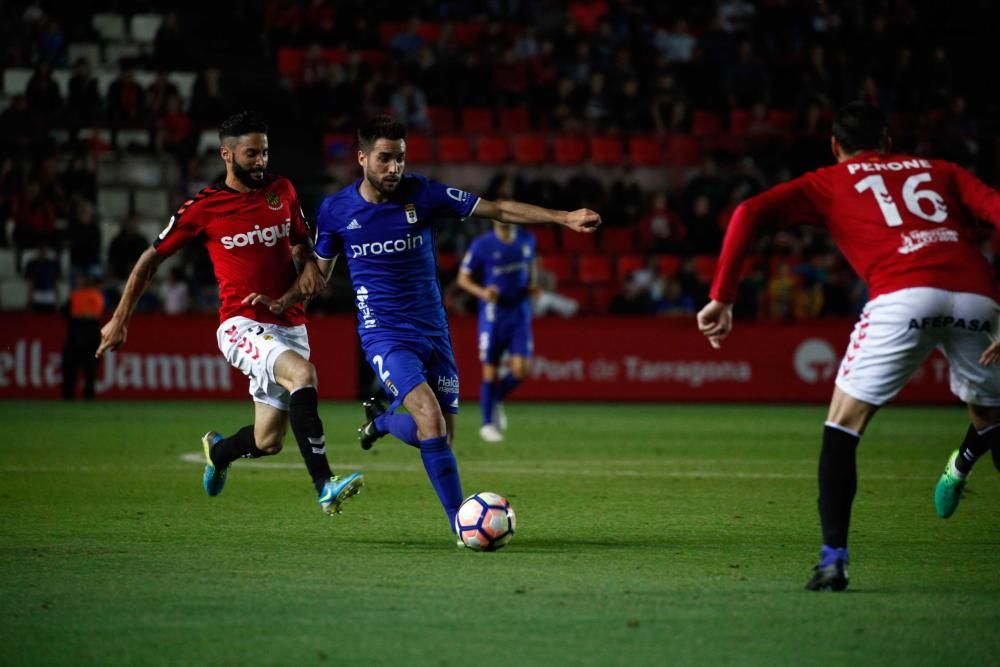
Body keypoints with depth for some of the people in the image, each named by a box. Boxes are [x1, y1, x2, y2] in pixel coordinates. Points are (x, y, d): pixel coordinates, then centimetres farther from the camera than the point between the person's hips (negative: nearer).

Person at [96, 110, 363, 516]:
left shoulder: (282, 191, 7)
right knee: (303, 373, -34)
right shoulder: (204, 208, -5)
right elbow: (151, 259, 4)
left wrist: (309, 265, 0)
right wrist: (120, 321, 5)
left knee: (268, 443, 5)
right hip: (242, 325, -5)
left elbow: (301, 240, 25)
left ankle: (219, 451, 42)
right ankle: (325, 488, -36)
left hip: (289, 326, 5)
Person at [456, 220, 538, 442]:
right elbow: (463, 278, -2)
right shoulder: (482, 245, -8)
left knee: (520, 370, -8)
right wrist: (482, 292, -20)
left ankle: (497, 400, 22)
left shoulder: (527, 240, 5)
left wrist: (532, 283, 4)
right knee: (490, 372, 0)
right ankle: (487, 424, 14)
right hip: (493, 313, -3)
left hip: (520, 313, 3)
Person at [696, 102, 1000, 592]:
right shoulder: (940, 171, 32)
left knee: (842, 427, 7)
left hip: (904, 294, -2)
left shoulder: (830, 182, 25)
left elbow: (749, 212, 11)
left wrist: (722, 299, 12)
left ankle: (833, 560, -1)